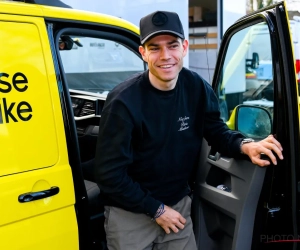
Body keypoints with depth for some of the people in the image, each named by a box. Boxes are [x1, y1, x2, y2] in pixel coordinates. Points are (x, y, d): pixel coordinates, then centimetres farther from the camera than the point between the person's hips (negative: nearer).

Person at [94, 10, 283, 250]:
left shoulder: (198, 89, -9)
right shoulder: (124, 102, -23)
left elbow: (216, 131, 4)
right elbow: (109, 174, -19)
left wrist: (245, 145, -18)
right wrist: (156, 209, -14)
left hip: (178, 204, 4)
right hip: (129, 213, -4)